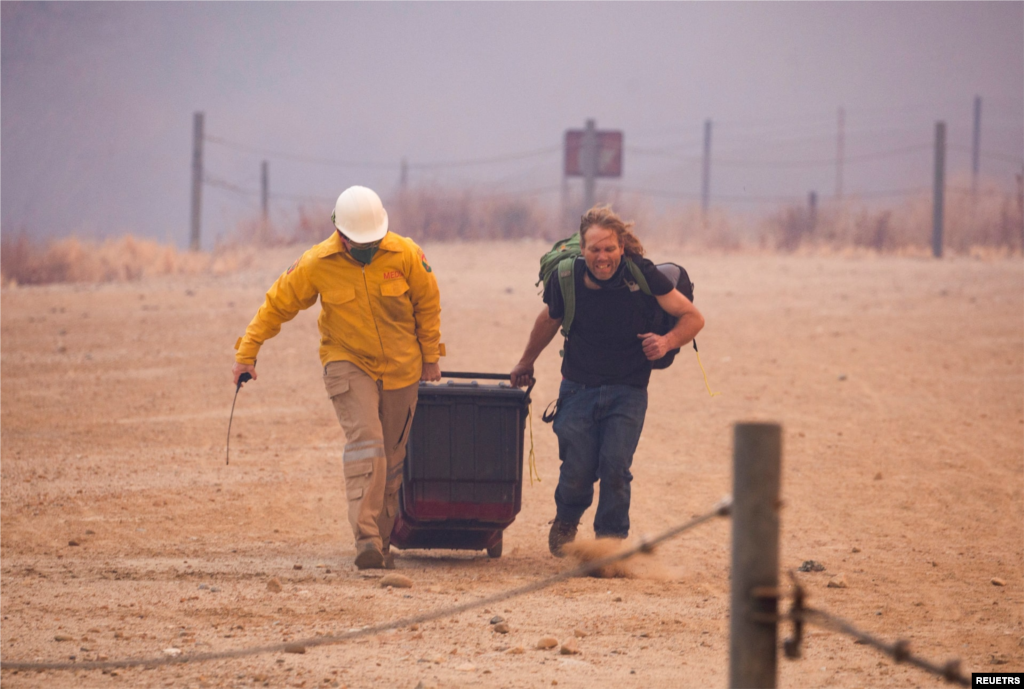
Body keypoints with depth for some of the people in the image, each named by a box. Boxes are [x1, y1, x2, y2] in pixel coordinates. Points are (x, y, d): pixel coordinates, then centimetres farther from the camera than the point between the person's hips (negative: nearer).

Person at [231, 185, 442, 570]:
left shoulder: (405, 256, -11)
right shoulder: (317, 265, -14)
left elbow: (427, 303, 4)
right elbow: (277, 305, -4)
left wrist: (430, 357, 9)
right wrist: (246, 354, -5)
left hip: (400, 367, 2)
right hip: (347, 363, -2)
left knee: (391, 457, 7)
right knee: (364, 441, -22)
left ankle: (380, 540, 20)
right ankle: (366, 538, -30)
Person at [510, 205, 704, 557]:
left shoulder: (642, 275, -13)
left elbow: (693, 317, -4)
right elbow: (549, 321, 16)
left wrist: (667, 342, -23)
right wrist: (526, 363, 30)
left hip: (627, 392, -1)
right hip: (579, 389, 1)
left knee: (615, 467, -15)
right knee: (577, 471, -4)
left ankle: (611, 539, 3)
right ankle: (566, 521, 29)